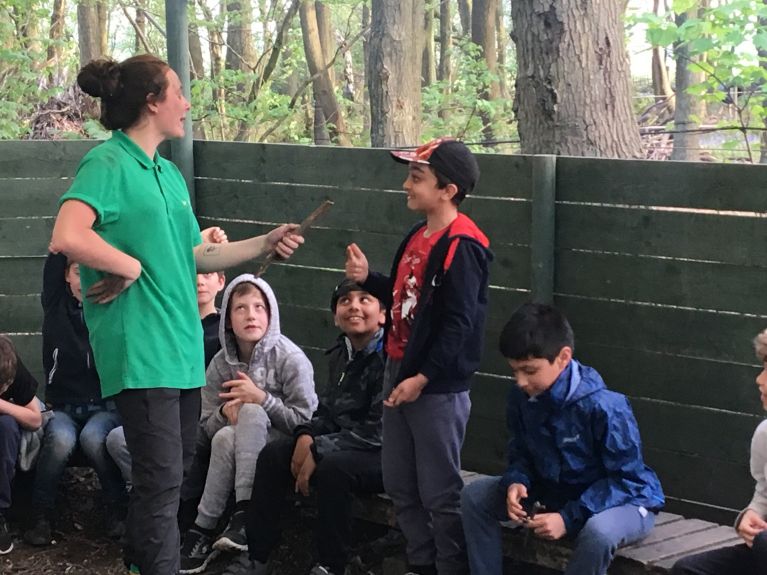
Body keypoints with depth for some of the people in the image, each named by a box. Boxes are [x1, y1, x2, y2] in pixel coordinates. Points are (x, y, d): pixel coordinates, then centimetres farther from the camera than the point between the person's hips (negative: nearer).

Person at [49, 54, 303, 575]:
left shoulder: (169, 174, 16)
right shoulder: (109, 164, -12)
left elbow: (195, 256, 21)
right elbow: (68, 238, -27)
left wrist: (265, 244, 14)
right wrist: (130, 267, -17)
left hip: (183, 349, 9)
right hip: (141, 352, -9)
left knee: (173, 476, 17)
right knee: (161, 482, -8)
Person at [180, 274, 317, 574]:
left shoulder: (290, 358, -11)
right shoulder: (221, 363, 0)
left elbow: (306, 421, -11)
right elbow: (207, 426, 5)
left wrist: (262, 398, -21)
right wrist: (225, 411, -18)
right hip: (240, 451, 3)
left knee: (251, 411, -32)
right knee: (224, 437, -31)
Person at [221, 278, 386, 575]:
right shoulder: (340, 354, 9)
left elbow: (378, 430, -23)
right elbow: (328, 412, 16)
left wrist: (318, 451, -21)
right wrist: (307, 436, -6)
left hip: (384, 454, -9)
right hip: (346, 446, 9)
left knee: (332, 467, -34)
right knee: (274, 453, -4)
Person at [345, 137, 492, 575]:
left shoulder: (462, 246, -17)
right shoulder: (418, 236, 12)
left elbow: (457, 325, -21)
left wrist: (422, 378, -21)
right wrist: (367, 279, 4)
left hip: (436, 387, -10)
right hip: (399, 373, 10)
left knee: (440, 494, -1)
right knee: (400, 486, 16)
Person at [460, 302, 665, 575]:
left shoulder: (604, 406, -29)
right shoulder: (521, 398, -11)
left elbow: (626, 480, -24)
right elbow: (521, 455, 5)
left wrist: (568, 518, -30)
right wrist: (515, 482, -19)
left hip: (623, 501, -6)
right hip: (555, 492, 6)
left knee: (598, 530, -41)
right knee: (475, 496, -6)